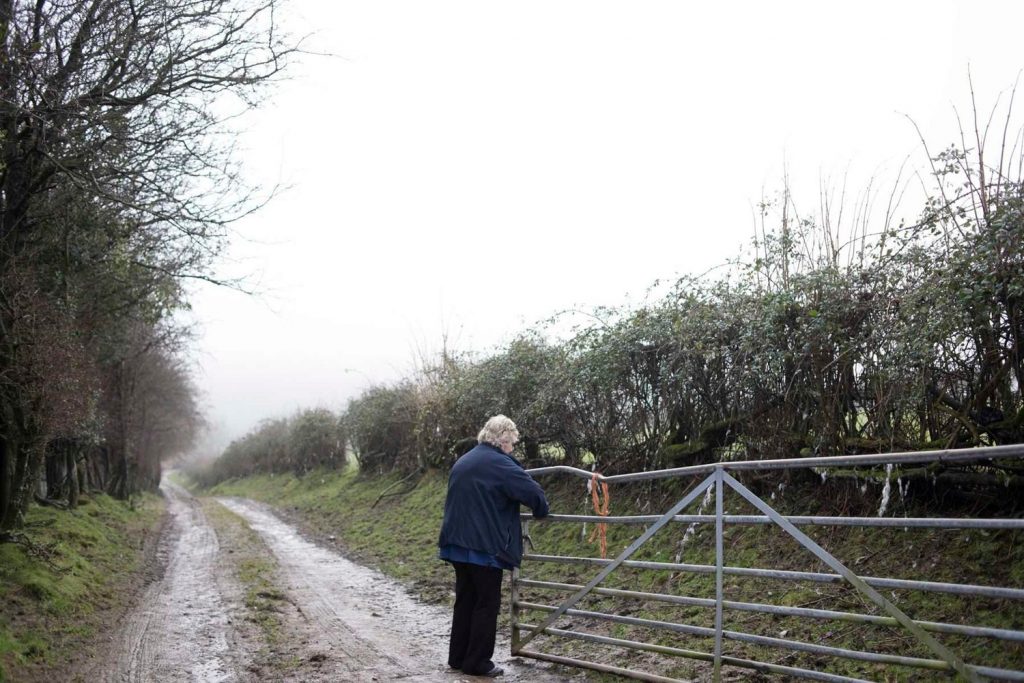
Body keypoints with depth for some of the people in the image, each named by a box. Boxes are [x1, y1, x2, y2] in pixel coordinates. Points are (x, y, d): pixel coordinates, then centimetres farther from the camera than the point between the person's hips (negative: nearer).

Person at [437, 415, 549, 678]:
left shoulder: (462, 462, 16)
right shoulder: (499, 464, -12)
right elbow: (532, 491, -13)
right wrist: (541, 510, 6)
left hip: (458, 543, 8)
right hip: (485, 546, -8)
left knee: (464, 600, 15)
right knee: (486, 604, 2)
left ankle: (458, 657, 21)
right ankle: (477, 662, 6)